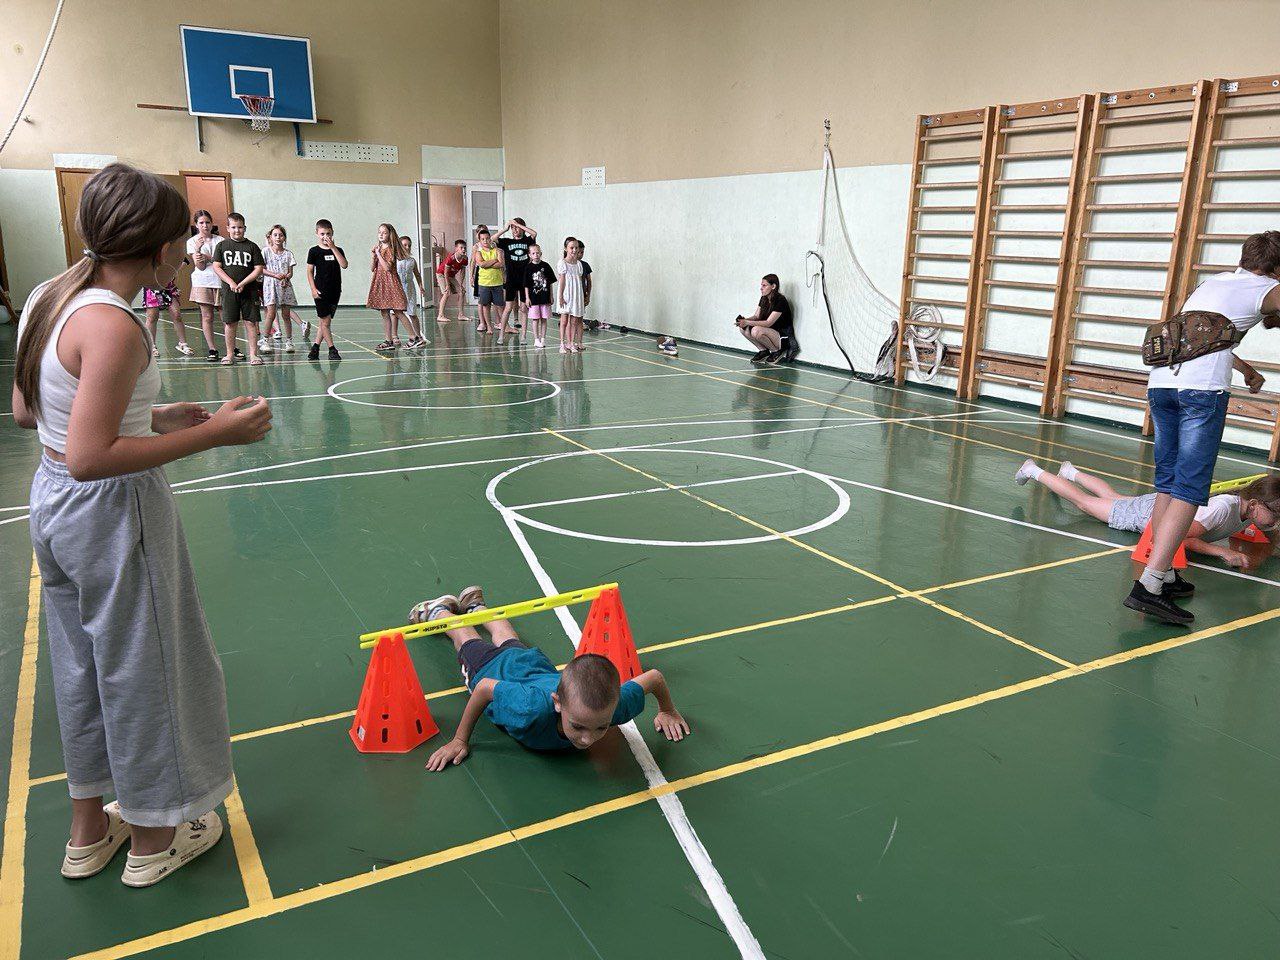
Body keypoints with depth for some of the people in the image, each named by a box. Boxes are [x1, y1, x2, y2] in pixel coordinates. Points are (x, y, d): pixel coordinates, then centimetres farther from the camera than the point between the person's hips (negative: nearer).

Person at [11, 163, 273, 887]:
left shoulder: (51, 297, 3)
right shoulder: (113, 326, -25)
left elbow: (26, 411, 11)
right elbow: (90, 457, -27)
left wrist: (153, 416, 9)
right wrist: (212, 433, -24)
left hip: (53, 499, 9)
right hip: (113, 510, -9)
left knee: (84, 664, 22)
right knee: (140, 668, 9)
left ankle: (89, 830, 41)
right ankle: (154, 839, 30)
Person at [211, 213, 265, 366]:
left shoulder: (252, 246, 3)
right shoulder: (222, 245, 6)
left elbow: (258, 269, -1)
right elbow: (216, 267, 3)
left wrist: (242, 284, -10)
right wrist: (231, 282, -10)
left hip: (249, 290, -1)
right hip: (229, 290, 1)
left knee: (250, 322, -1)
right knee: (229, 323, 3)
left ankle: (253, 354, 3)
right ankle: (230, 354, 12)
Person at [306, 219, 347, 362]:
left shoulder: (337, 250, 7)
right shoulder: (314, 251, -1)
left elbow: (344, 265, -10)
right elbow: (310, 271, 0)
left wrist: (333, 248, -14)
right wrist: (313, 289, -8)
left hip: (335, 291, 3)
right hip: (321, 291, -3)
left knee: (324, 321, 8)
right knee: (325, 321, -4)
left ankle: (315, 346, 17)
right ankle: (332, 350, 2)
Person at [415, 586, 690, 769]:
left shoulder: (618, 703, -45)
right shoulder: (533, 708, -55)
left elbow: (654, 676, -25)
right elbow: (485, 687, -36)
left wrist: (667, 711, -8)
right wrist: (459, 741, -26)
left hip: (538, 664, 4)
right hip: (491, 670, -4)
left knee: (510, 642, 40)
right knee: (467, 641, 32)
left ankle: (476, 606, 68)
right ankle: (440, 610, 63)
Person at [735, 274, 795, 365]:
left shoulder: (780, 301, -21)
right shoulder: (764, 299, 6)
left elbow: (768, 323, -25)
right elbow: (756, 316, 6)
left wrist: (747, 322, -30)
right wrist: (744, 320, -16)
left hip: (784, 336, -8)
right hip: (771, 332, 8)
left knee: (757, 331, -33)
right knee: (744, 328, -9)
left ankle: (777, 351, -10)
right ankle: (763, 351, 4)